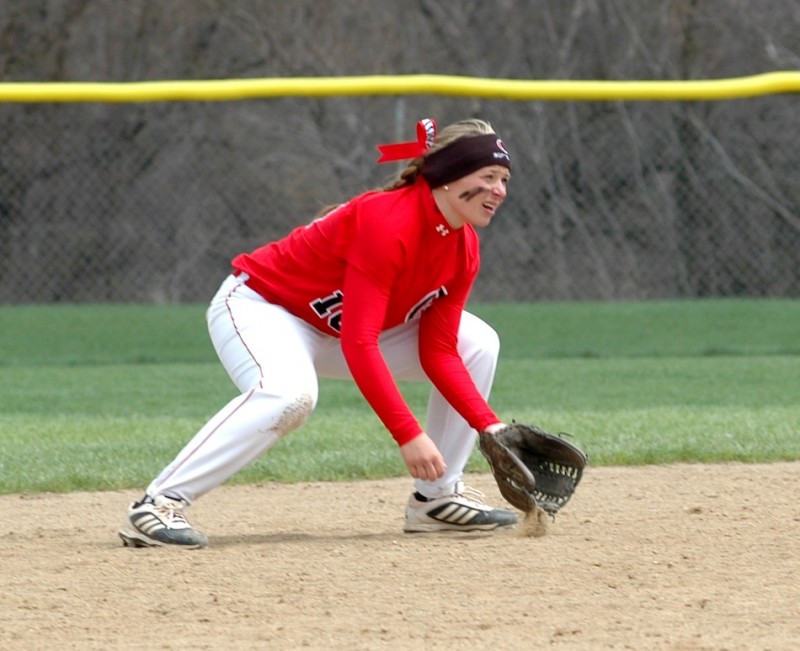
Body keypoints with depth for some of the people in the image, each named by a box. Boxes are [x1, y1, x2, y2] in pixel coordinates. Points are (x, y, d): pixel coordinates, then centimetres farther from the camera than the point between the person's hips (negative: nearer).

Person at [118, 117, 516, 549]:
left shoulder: (463, 249, -5)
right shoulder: (388, 223, -31)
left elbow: (437, 352, -3)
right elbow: (358, 346, -36)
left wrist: (491, 428, -15)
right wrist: (409, 435, -39)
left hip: (332, 328, 9)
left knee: (476, 344, 1)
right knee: (290, 393, -41)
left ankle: (437, 497, 5)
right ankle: (160, 504, -39)